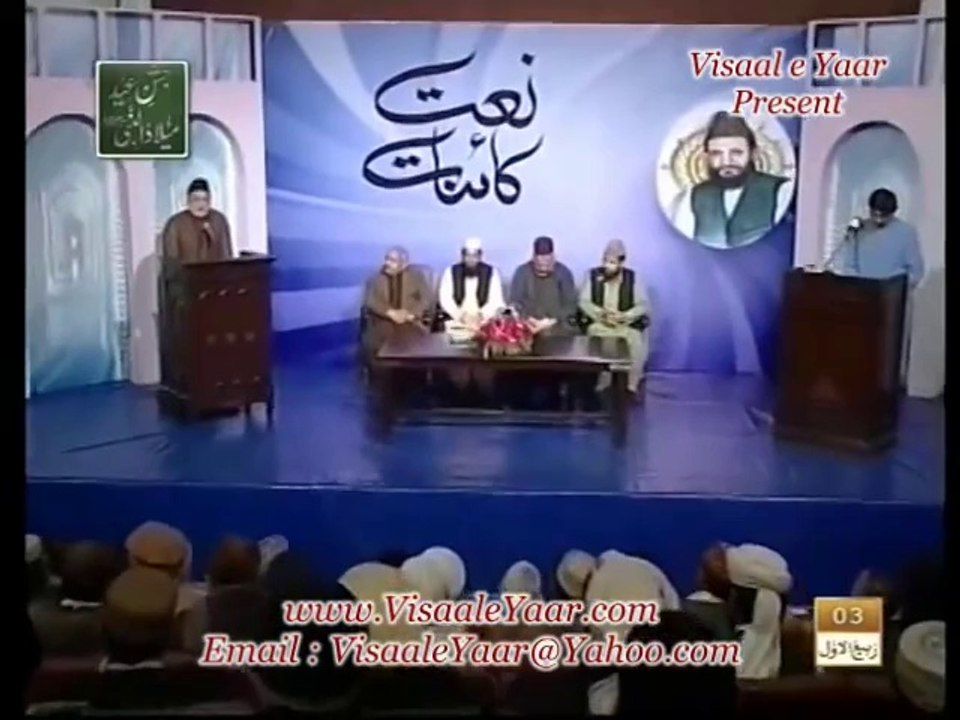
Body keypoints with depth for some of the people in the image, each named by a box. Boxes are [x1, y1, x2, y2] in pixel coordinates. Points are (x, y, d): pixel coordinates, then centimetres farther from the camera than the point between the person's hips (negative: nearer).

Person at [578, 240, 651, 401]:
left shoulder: (632, 278, 1)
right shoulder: (592, 276, 1)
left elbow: (643, 305, -3)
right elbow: (584, 302, -4)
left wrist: (624, 316, -21)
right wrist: (602, 314, -21)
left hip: (626, 323, 0)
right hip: (599, 322, 0)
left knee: (636, 338, -29)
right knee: (594, 334, -32)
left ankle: (632, 385, -20)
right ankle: (602, 380, -23)